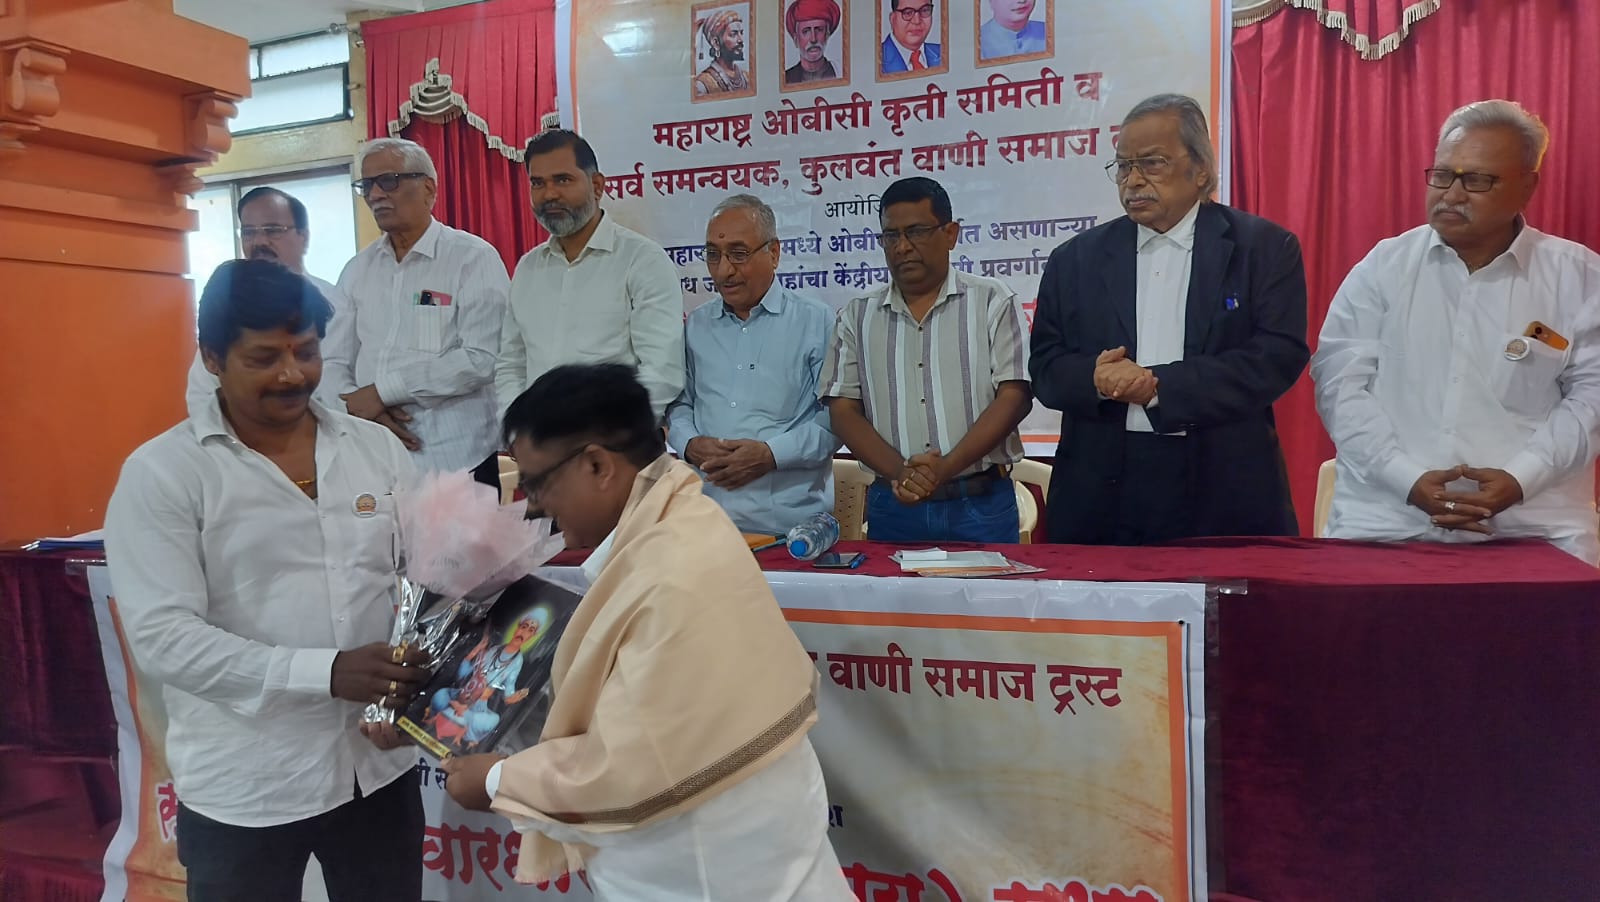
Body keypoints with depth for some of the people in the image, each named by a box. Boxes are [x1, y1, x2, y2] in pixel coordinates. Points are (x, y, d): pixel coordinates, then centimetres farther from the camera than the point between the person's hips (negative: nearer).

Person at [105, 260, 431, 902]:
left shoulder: (378, 447, 4)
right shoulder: (161, 472, -6)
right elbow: (162, 637, -15)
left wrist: (417, 668, -14)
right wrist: (326, 672, -24)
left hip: (379, 770, 3)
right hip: (243, 792, -3)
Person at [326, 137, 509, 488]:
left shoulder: (473, 257, -5)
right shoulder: (357, 270, 12)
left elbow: (481, 359, -15)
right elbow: (333, 361, 9)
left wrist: (382, 390, -13)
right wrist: (359, 406, -13)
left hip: (457, 460, -4)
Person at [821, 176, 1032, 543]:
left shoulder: (993, 302, 3)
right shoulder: (857, 317, 8)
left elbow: (1014, 396, -5)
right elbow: (843, 410, 3)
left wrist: (947, 467, -17)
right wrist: (899, 471, -13)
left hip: (981, 504, -1)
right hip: (893, 507, 2)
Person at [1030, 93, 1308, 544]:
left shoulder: (1264, 247, 4)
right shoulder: (1077, 259, 11)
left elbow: (1280, 356, -7)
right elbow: (1045, 367, 7)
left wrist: (1160, 386, -15)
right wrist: (1095, 379, -15)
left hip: (1225, 495, -1)